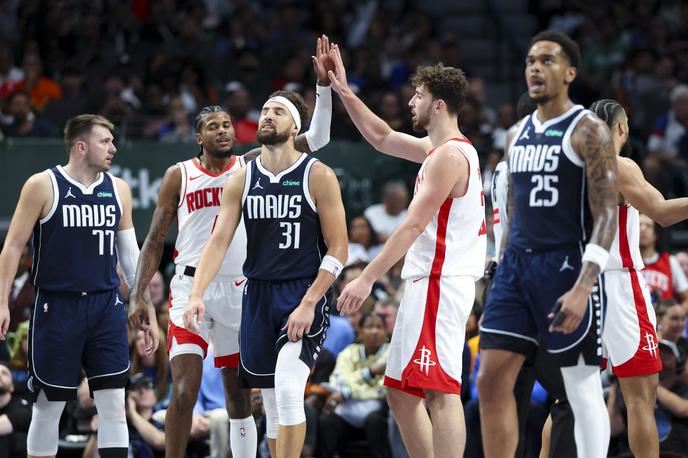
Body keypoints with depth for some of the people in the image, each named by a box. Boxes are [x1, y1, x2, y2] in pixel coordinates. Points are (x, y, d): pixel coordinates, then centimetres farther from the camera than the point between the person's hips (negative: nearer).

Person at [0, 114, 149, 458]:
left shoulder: (118, 189, 8)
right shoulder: (43, 186, -5)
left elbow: (130, 253, 14)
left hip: (107, 304, 3)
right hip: (57, 306, -3)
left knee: (114, 405, -2)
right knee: (48, 406, 3)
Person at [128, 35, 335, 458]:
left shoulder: (253, 167, 4)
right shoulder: (179, 176, 2)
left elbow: (316, 138, -2)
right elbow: (155, 242, 6)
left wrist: (324, 84, -13)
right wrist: (138, 296, -3)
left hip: (239, 291, 2)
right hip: (192, 288, -2)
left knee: (239, 395, 10)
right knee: (185, 391, -14)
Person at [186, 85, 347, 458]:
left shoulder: (318, 176, -6)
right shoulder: (241, 180, 5)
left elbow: (338, 249, -7)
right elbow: (218, 242, 0)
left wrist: (308, 303, -16)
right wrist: (196, 294, -15)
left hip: (304, 294, -5)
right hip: (258, 294, 5)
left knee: (288, 389, -20)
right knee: (272, 400, 8)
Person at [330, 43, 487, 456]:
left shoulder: (450, 155, -14)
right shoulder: (438, 148, 17)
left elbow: (414, 225, -18)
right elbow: (382, 138, 31)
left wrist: (368, 278, -18)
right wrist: (344, 93, 24)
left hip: (439, 284, -11)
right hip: (430, 283, 11)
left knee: (442, 392, -15)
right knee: (402, 393, 12)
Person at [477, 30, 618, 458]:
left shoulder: (589, 131, -8)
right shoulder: (519, 134, 14)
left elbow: (606, 215, -14)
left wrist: (583, 287, -24)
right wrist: (504, 272, 18)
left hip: (566, 266, -7)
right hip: (517, 265, 7)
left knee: (583, 389, -1)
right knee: (492, 381, 0)